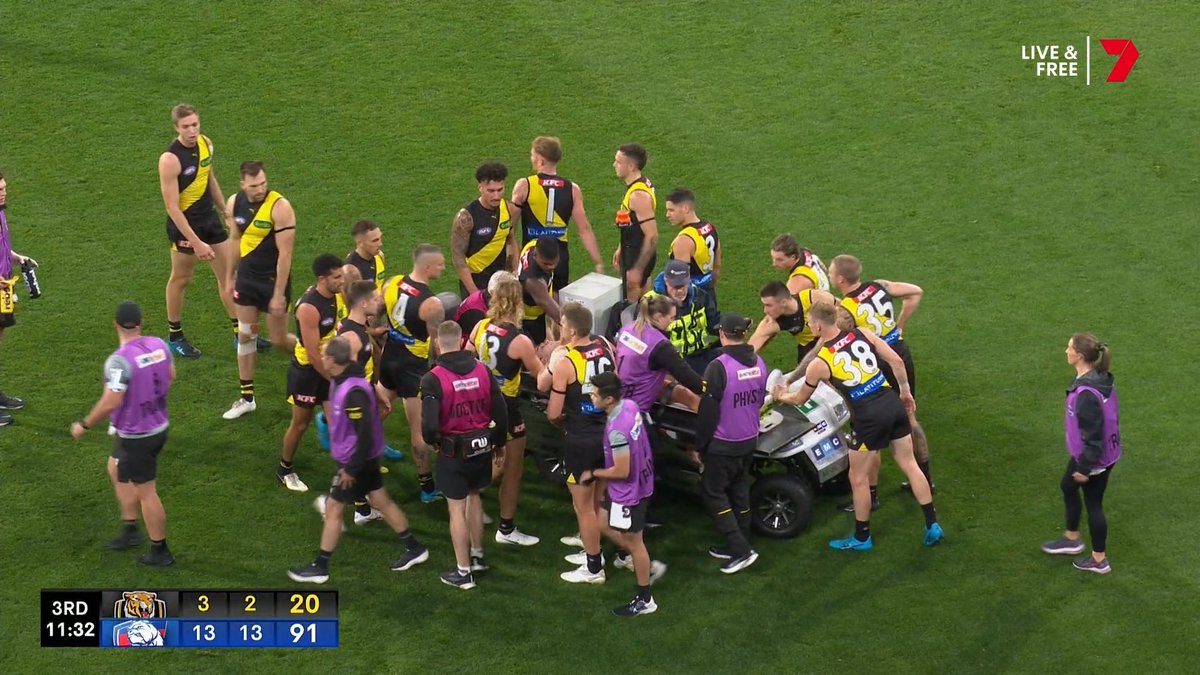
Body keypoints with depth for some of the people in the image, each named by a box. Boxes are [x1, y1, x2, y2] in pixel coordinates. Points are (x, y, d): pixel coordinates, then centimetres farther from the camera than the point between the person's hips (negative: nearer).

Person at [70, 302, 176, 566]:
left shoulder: (119, 361, -28)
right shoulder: (159, 345, -6)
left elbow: (110, 402, -28)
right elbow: (170, 377, 9)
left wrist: (85, 425, -13)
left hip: (135, 436, -8)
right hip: (159, 427, 8)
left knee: (146, 493, 7)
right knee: (116, 470, 27)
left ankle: (160, 552, 20)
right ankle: (130, 530, 35)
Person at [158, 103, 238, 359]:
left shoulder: (206, 143, -3)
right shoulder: (170, 159, -25)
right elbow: (172, 208, -25)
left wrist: (227, 213, 17)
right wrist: (196, 243, -26)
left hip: (209, 218, 6)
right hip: (184, 224, -6)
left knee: (229, 275, 8)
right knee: (181, 279, 10)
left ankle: (240, 333, 18)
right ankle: (175, 337, 27)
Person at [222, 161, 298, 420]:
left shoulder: (279, 207, -23)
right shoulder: (235, 203, -4)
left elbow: (284, 254, -21)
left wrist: (279, 294, -20)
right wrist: (231, 277, 15)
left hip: (273, 280, -5)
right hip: (246, 278, 5)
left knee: (278, 340, 3)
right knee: (245, 336, 10)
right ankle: (247, 398, 20)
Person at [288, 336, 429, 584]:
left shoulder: (353, 392, -31)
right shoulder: (342, 380, -1)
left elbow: (365, 434, -28)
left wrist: (351, 469, -21)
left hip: (355, 459, -9)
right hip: (352, 456, 9)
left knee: (333, 509, 2)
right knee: (381, 501, 18)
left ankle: (319, 567, 14)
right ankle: (414, 549, 29)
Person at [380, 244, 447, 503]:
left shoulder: (392, 283, -5)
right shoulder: (432, 304, -25)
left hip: (388, 358, 6)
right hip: (413, 367, -6)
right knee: (420, 430, 4)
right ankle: (427, 486, 14)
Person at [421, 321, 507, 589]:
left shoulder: (433, 379, -19)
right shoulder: (483, 370, -6)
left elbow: (429, 424, -24)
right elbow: (501, 412, -2)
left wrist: (431, 441, -1)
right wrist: (498, 441, 16)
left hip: (453, 451, -4)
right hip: (482, 446, 5)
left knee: (456, 508, 7)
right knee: (474, 497, 25)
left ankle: (463, 572, 14)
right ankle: (477, 556, 38)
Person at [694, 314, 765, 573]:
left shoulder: (719, 367, -23)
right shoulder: (758, 363, -1)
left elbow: (708, 411, -18)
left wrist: (700, 445, -6)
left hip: (723, 444, -7)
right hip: (750, 440, 7)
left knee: (713, 491, 6)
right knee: (740, 490, 19)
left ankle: (740, 549, -1)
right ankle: (738, 546, 27)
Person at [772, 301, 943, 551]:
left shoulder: (820, 363, -7)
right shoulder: (862, 333, 2)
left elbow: (800, 399, 9)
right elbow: (896, 361, 4)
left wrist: (781, 396, 31)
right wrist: (905, 392, 19)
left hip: (869, 417, -5)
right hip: (893, 404, 5)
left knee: (858, 479, 13)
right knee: (909, 465, 18)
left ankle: (862, 538, 26)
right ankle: (932, 525, 24)